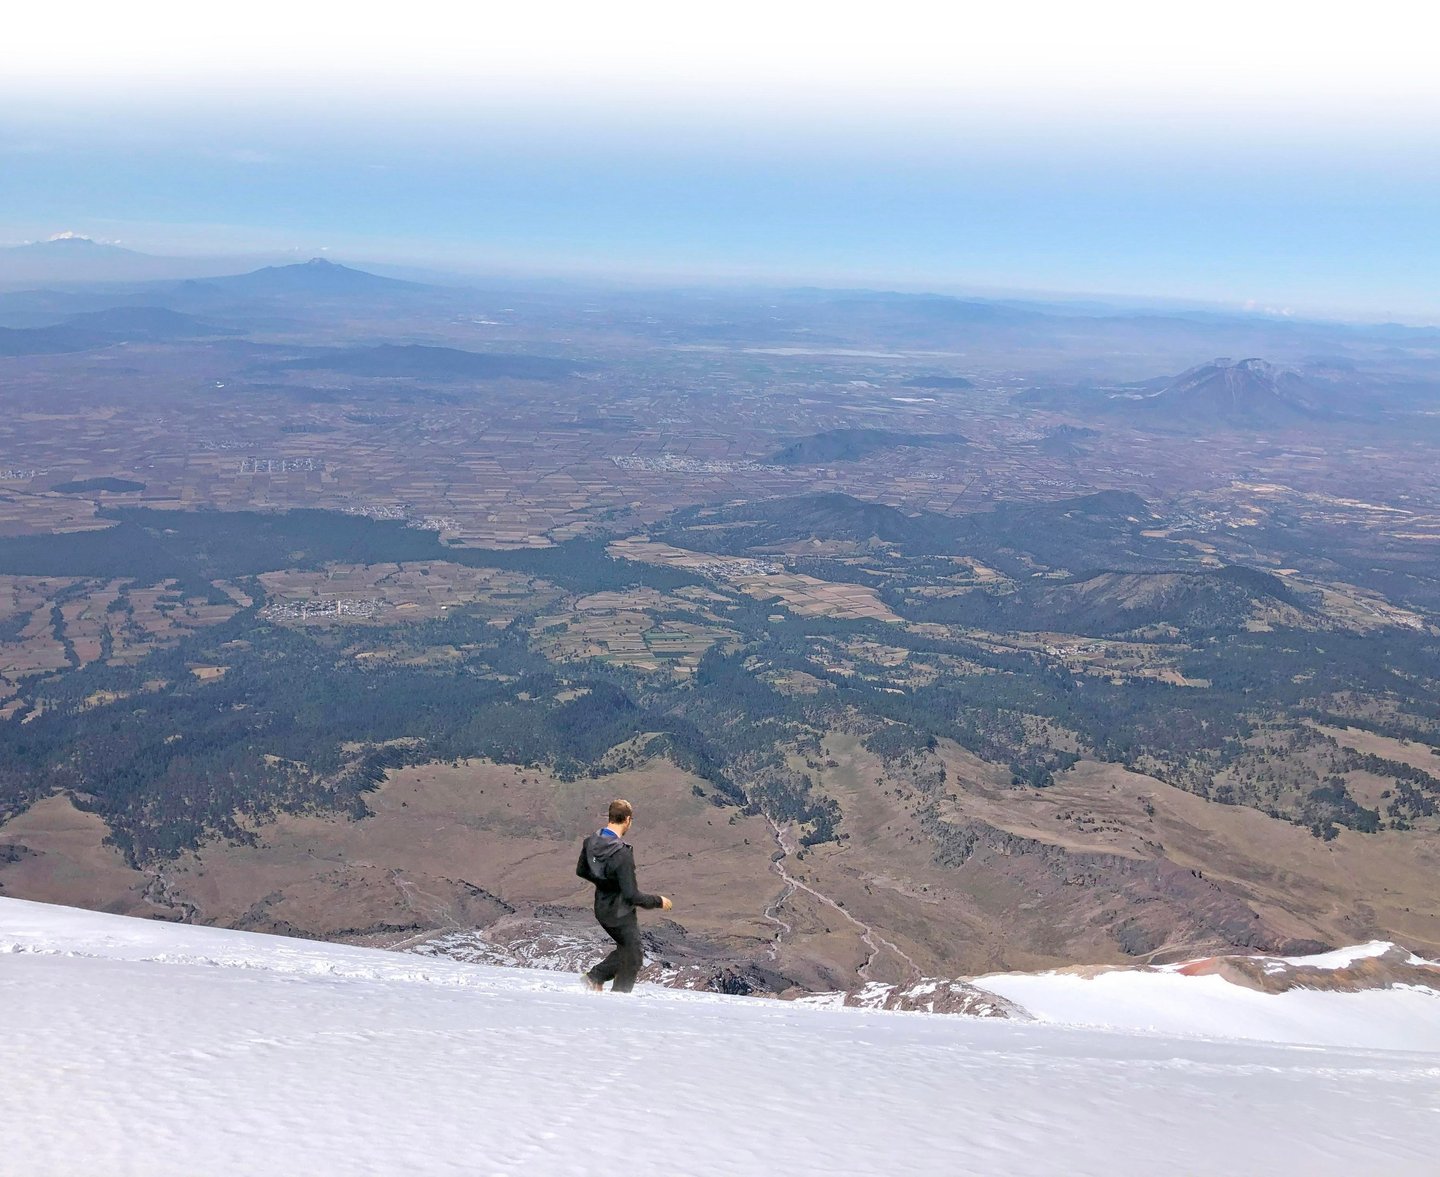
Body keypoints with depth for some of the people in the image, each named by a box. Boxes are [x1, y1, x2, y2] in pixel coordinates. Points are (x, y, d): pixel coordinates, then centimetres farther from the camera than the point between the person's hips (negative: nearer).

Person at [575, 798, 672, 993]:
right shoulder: (622, 854, -32)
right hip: (621, 914, -8)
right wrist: (659, 901, -13)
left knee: (625, 949, 27)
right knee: (633, 958, 14)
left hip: (601, 909, 8)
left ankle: (595, 977, 21)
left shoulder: (591, 841, -9)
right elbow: (632, 895, -28)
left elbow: (581, 871, 9)